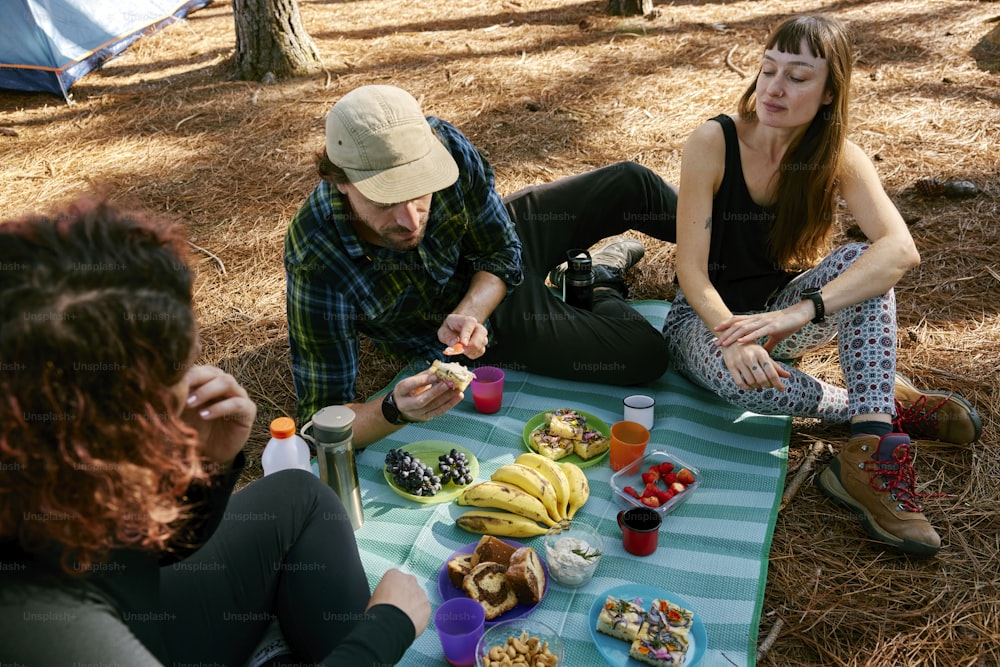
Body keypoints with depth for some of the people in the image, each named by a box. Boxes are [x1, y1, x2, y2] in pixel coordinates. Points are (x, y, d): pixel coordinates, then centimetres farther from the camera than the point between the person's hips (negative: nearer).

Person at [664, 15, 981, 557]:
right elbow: (691, 267, -19)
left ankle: (871, 454, -35)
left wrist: (803, 310, -43)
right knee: (743, 379, -38)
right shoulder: (713, 142, -17)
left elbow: (900, 248, -27)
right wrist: (732, 337, -38)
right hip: (708, 314, -2)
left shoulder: (837, 158, -10)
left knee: (863, 263, -28)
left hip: (781, 309, 3)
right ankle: (894, 407, -15)